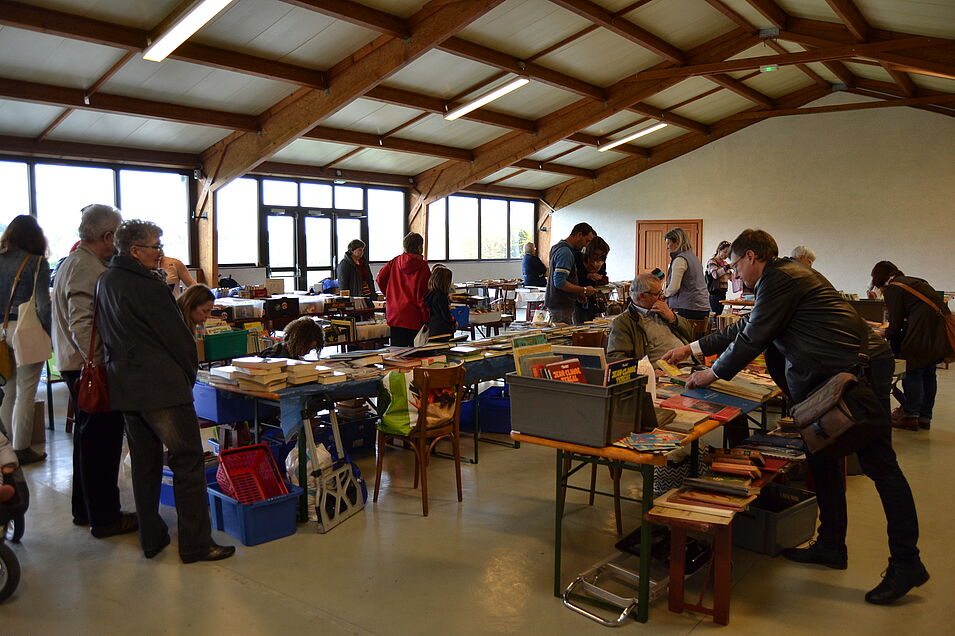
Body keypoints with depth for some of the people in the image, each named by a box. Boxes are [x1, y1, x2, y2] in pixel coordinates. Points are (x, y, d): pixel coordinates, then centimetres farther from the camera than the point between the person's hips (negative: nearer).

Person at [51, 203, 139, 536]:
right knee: (102, 441, -1)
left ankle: (84, 509, 32)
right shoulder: (88, 269, -20)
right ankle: (104, 518, 9)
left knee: (88, 439, 19)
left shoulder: (72, 262, 14)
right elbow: (83, 327, -27)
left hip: (77, 366, 11)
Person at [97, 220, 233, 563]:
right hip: (162, 386, -9)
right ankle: (195, 544, 1)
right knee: (188, 460, -2)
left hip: (124, 387, 9)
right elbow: (177, 337, -13)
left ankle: (151, 538, 24)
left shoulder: (104, 282, 11)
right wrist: (190, 374, 2)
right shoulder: (147, 286, -15)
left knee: (144, 463, 16)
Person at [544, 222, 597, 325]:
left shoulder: (559, 247, 16)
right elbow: (560, 282, -24)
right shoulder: (565, 252, -17)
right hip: (560, 306, -10)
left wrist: (578, 292, 15)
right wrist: (584, 290, -15)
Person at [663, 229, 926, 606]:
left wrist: (714, 373, -1)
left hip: (860, 370, -11)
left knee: (877, 463, -5)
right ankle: (831, 546, 22)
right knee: (822, 455, 13)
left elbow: (751, 340, -15)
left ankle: (906, 563, 4)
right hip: (836, 374, 11)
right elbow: (745, 329, 24)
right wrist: (692, 348, 25)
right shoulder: (787, 275, 19)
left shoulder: (779, 280, -15)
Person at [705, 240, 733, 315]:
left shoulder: (724, 263, 16)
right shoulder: (712, 262, -8)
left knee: (719, 314, 7)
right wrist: (727, 267, -39)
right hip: (714, 293, -8)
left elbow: (731, 277, 22)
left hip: (723, 293, 8)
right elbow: (715, 274, -27)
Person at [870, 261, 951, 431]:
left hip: (924, 333, -9)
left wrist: (884, 336, 15)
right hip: (942, 329, 9)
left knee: (913, 371, 0)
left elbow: (896, 324, -3)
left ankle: (910, 416, 4)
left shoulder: (892, 288, -1)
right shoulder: (914, 281, 24)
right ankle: (924, 417, 20)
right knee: (928, 373, 13)